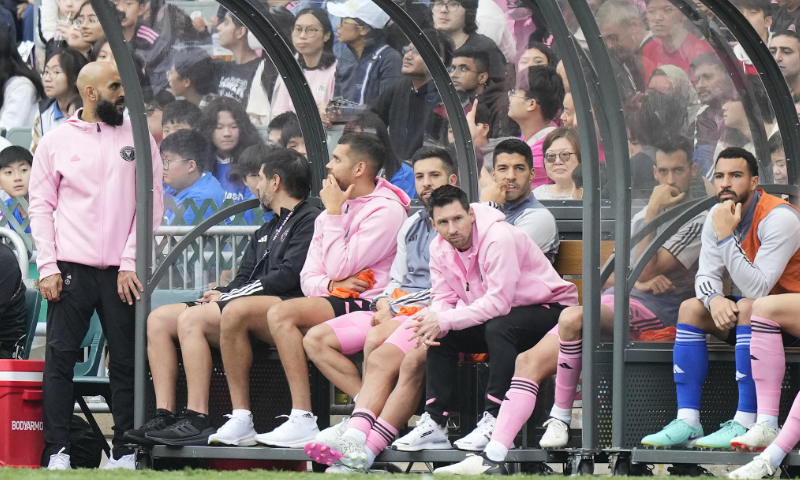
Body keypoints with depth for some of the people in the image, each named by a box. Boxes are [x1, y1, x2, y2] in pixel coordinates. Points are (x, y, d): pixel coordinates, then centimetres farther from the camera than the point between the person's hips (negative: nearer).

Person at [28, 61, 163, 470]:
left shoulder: (137, 138, 8)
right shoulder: (56, 141, 7)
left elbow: (151, 203, 4)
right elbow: (41, 206, 5)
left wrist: (130, 264, -4)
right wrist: (47, 267, -5)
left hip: (122, 272, 1)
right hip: (71, 268, -1)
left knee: (125, 361, 1)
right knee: (59, 357, -6)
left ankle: (125, 452, 5)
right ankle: (57, 451, -4)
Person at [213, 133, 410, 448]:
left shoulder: (386, 210, -7)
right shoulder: (333, 212, 21)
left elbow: (340, 268, -15)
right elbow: (309, 278, 15)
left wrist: (334, 213, -7)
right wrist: (332, 284, -8)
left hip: (362, 307, -9)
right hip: (330, 300, 9)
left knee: (282, 313, -32)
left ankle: (303, 421, -36)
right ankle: (241, 419, -10)